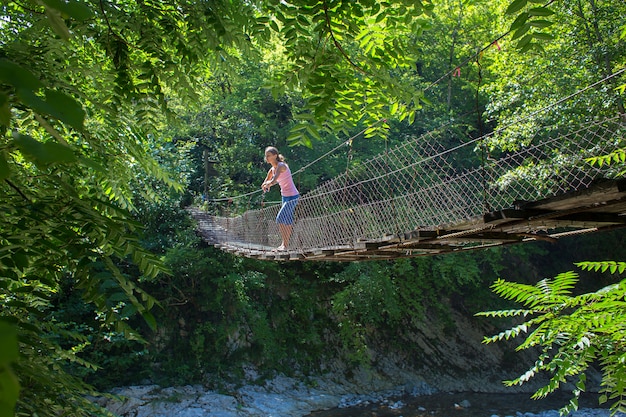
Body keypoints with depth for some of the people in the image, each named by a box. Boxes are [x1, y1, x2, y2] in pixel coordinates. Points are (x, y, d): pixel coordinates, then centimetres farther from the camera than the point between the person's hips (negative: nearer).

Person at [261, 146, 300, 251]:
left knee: (280, 219, -13)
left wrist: (267, 184, -22)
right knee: (287, 221, 12)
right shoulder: (272, 169, 8)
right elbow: (264, 184, 14)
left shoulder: (281, 166, -18)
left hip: (292, 196, -9)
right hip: (285, 196, 9)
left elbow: (273, 181, -36)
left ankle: (285, 244, -6)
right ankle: (285, 244, 19)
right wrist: (266, 185, -5)